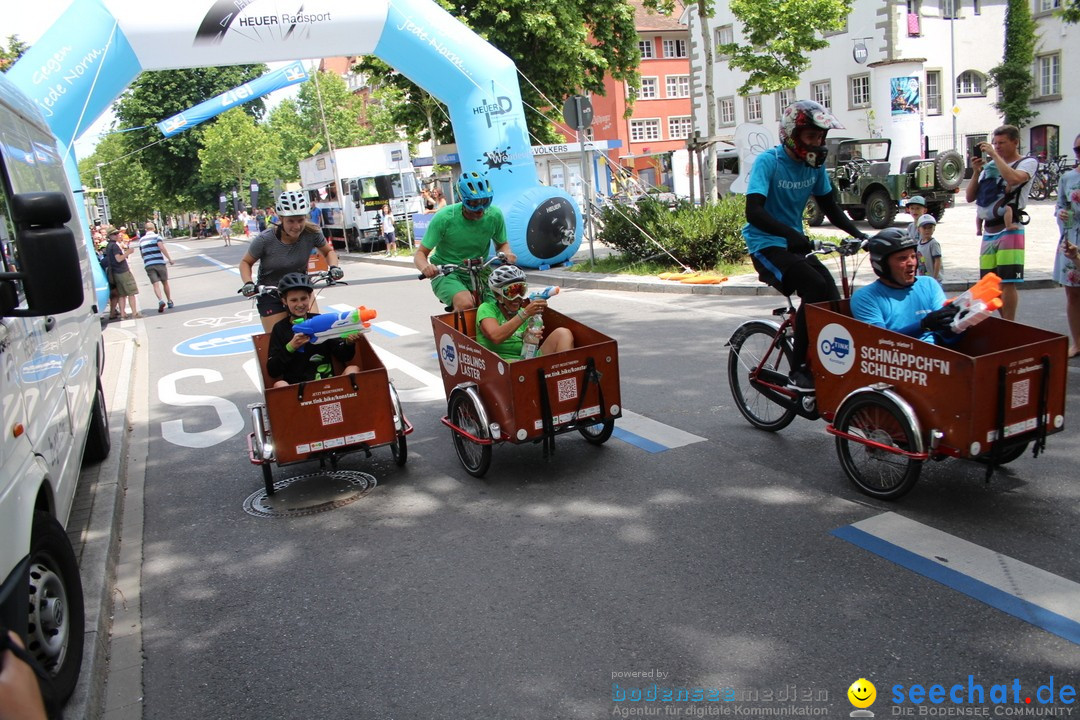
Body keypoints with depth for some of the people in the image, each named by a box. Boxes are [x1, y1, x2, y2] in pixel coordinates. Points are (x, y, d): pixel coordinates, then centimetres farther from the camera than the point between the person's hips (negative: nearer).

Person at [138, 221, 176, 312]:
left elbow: (142, 254, 22)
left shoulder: (141, 240, 15)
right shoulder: (157, 236, 0)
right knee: (165, 283, 13)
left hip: (148, 265, 2)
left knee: (156, 284, -5)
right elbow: (162, 247, -16)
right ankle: (169, 301, 19)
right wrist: (169, 258, -13)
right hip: (159, 263, -2)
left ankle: (161, 300, -27)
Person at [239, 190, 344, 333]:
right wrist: (248, 283, -22)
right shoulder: (265, 239, -21)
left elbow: (328, 251, 3)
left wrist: (333, 267, -17)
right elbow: (246, 262, -4)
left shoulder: (311, 233, -17)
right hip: (270, 295, -1)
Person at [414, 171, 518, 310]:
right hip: (446, 273, -4)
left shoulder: (494, 215, -10)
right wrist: (426, 267, -36)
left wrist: (506, 253, -15)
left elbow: (502, 244, 10)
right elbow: (420, 254, -12)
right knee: (466, 304, -33)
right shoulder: (444, 218, -18)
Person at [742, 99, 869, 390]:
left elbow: (829, 206, 14)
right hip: (766, 247, -7)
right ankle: (798, 371, -21)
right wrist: (789, 234, -43)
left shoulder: (814, 164, 5)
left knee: (832, 298, -11)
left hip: (796, 244, 7)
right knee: (816, 286, -27)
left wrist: (858, 233, -1)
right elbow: (754, 211, -27)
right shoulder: (768, 162, -15)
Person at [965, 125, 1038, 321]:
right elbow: (970, 197, 12)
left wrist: (994, 155, -15)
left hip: (1009, 229, -6)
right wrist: (976, 172, -1)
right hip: (989, 231, 6)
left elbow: (1013, 179, -24)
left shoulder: (1027, 163, 0)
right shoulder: (990, 166, 15)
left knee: (1008, 282, -9)